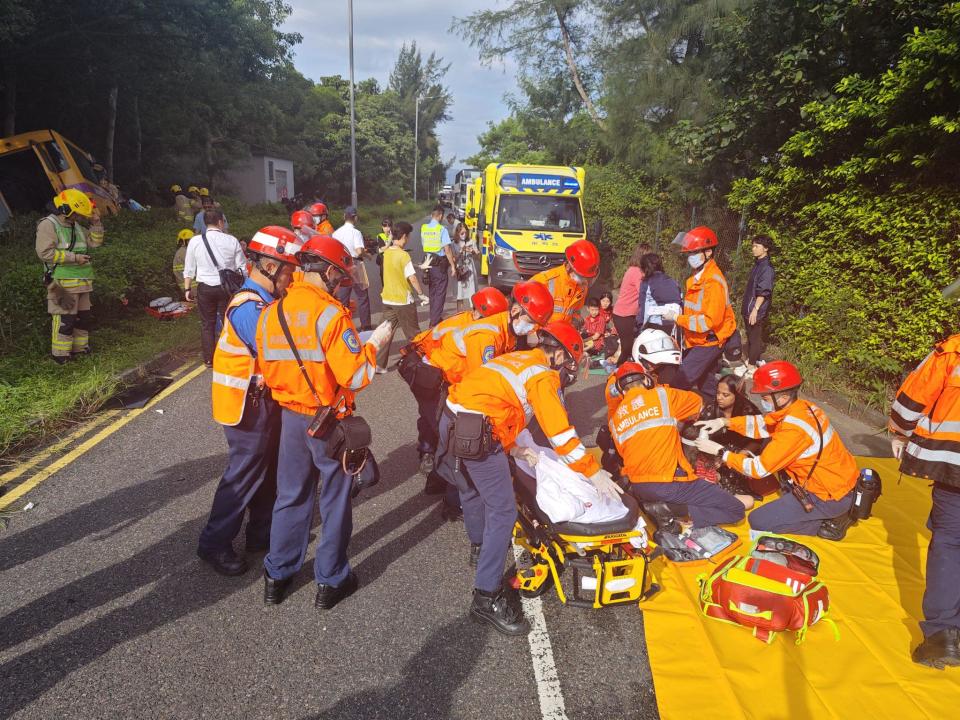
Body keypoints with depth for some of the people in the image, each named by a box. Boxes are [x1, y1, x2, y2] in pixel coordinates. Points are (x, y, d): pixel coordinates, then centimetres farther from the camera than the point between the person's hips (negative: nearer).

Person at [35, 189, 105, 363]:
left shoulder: (77, 225, 12)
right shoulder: (48, 225, -12)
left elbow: (95, 242, 15)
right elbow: (45, 252, -19)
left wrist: (96, 223, 1)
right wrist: (74, 257, -19)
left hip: (82, 282, 9)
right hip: (63, 282, -9)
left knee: (84, 316, 15)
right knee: (65, 319, -8)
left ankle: (80, 349, 28)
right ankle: (60, 356, 0)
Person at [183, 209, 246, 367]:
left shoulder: (195, 241, -3)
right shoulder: (231, 240, -7)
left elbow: (189, 269, 2)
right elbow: (242, 267, -2)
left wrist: (187, 289, 12)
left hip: (205, 288, 1)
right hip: (227, 287, -1)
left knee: (207, 324, 12)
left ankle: (209, 360, 18)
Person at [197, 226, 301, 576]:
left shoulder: (263, 300, 7)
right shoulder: (249, 308, -25)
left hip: (264, 401, 10)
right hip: (249, 405, -10)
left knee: (270, 469, 19)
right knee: (244, 475, 2)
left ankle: (262, 533, 35)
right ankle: (214, 544, 19)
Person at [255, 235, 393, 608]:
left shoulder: (271, 313, -1)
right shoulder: (330, 314, -20)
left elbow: (268, 373, 7)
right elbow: (356, 377, -21)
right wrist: (373, 344, -6)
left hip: (291, 418, 6)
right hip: (330, 421, -5)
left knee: (291, 496, 19)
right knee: (334, 500, 11)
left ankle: (277, 576, 31)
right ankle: (330, 580, 24)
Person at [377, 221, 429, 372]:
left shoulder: (386, 252, 3)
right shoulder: (403, 255, -17)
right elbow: (412, 278, -18)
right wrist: (421, 294, -8)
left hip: (387, 299, 6)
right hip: (403, 300, -6)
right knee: (413, 334, 8)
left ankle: (379, 364, 8)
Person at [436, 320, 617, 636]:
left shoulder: (516, 359, 23)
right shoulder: (543, 376, -4)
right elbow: (560, 432, -8)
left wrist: (511, 447, 23)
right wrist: (593, 471, 0)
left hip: (452, 419, 10)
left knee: (472, 488, 30)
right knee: (502, 511, -4)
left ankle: (479, 546, 54)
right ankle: (487, 597, -1)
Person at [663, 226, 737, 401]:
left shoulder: (714, 282, -23)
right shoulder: (697, 276, 5)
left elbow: (710, 321, -27)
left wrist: (677, 318, -22)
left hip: (709, 342, -9)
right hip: (697, 340, 9)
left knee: (681, 382, -12)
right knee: (705, 385, 21)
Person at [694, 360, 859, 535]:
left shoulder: (794, 429, -29)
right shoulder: (802, 407, -4)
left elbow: (759, 469, -22)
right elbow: (762, 425, 7)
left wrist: (720, 452, -14)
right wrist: (725, 422, -5)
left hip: (831, 498, -9)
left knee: (758, 521, -2)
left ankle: (826, 523, 2)